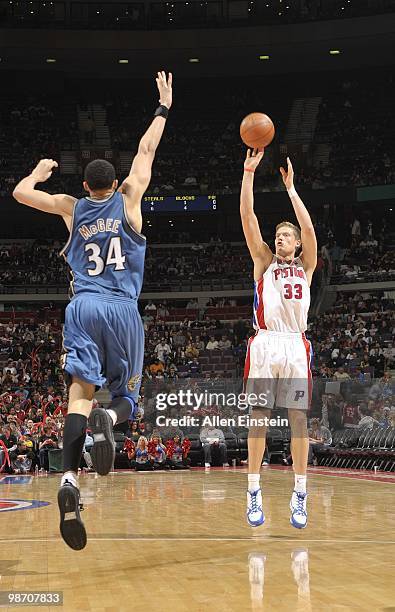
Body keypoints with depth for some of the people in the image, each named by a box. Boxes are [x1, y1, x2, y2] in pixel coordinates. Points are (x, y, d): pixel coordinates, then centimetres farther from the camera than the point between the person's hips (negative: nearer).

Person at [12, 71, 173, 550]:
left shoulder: (71, 208, 11)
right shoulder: (128, 200, 9)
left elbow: (19, 193, 17)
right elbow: (147, 150, 18)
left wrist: (39, 173, 37)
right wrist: (163, 108, 29)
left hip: (82, 308, 1)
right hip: (122, 310, -1)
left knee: (80, 393, -7)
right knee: (127, 394, 12)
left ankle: (69, 479, -30)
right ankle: (108, 418, -27)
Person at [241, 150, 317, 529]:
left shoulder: (306, 266, 15)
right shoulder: (264, 261, 15)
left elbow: (308, 228, -1)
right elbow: (247, 217, 5)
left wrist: (290, 188, -1)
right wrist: (249, 171, -1)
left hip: (295, 345, 0)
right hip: (264, 343, 0)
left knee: (298, 418, -1)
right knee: (258, 417, -2)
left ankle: (300, 495, 3)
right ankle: (253, 492, 2)